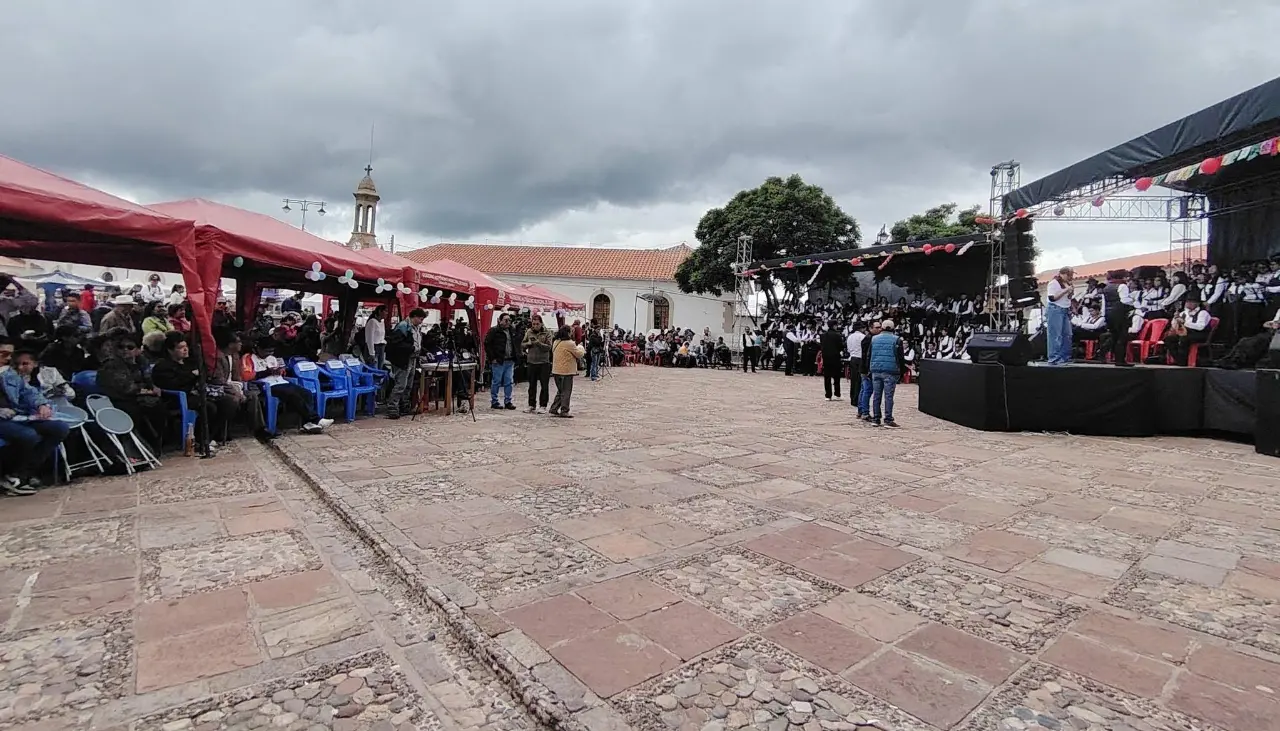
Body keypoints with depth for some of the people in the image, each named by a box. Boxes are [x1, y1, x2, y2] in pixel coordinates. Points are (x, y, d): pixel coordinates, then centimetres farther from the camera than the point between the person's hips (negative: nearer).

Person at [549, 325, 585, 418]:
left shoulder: (555, 343, 8)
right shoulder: (570, 344, -16)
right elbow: (579, 354, -8)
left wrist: (576, 347, 16)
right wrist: (580, 347, 12)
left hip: (556, 371, 8)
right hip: (566, 371, -8)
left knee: (560, 391, 19)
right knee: (566, 392, 1)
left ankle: (554, 408, 18)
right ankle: (564, 411, 3)